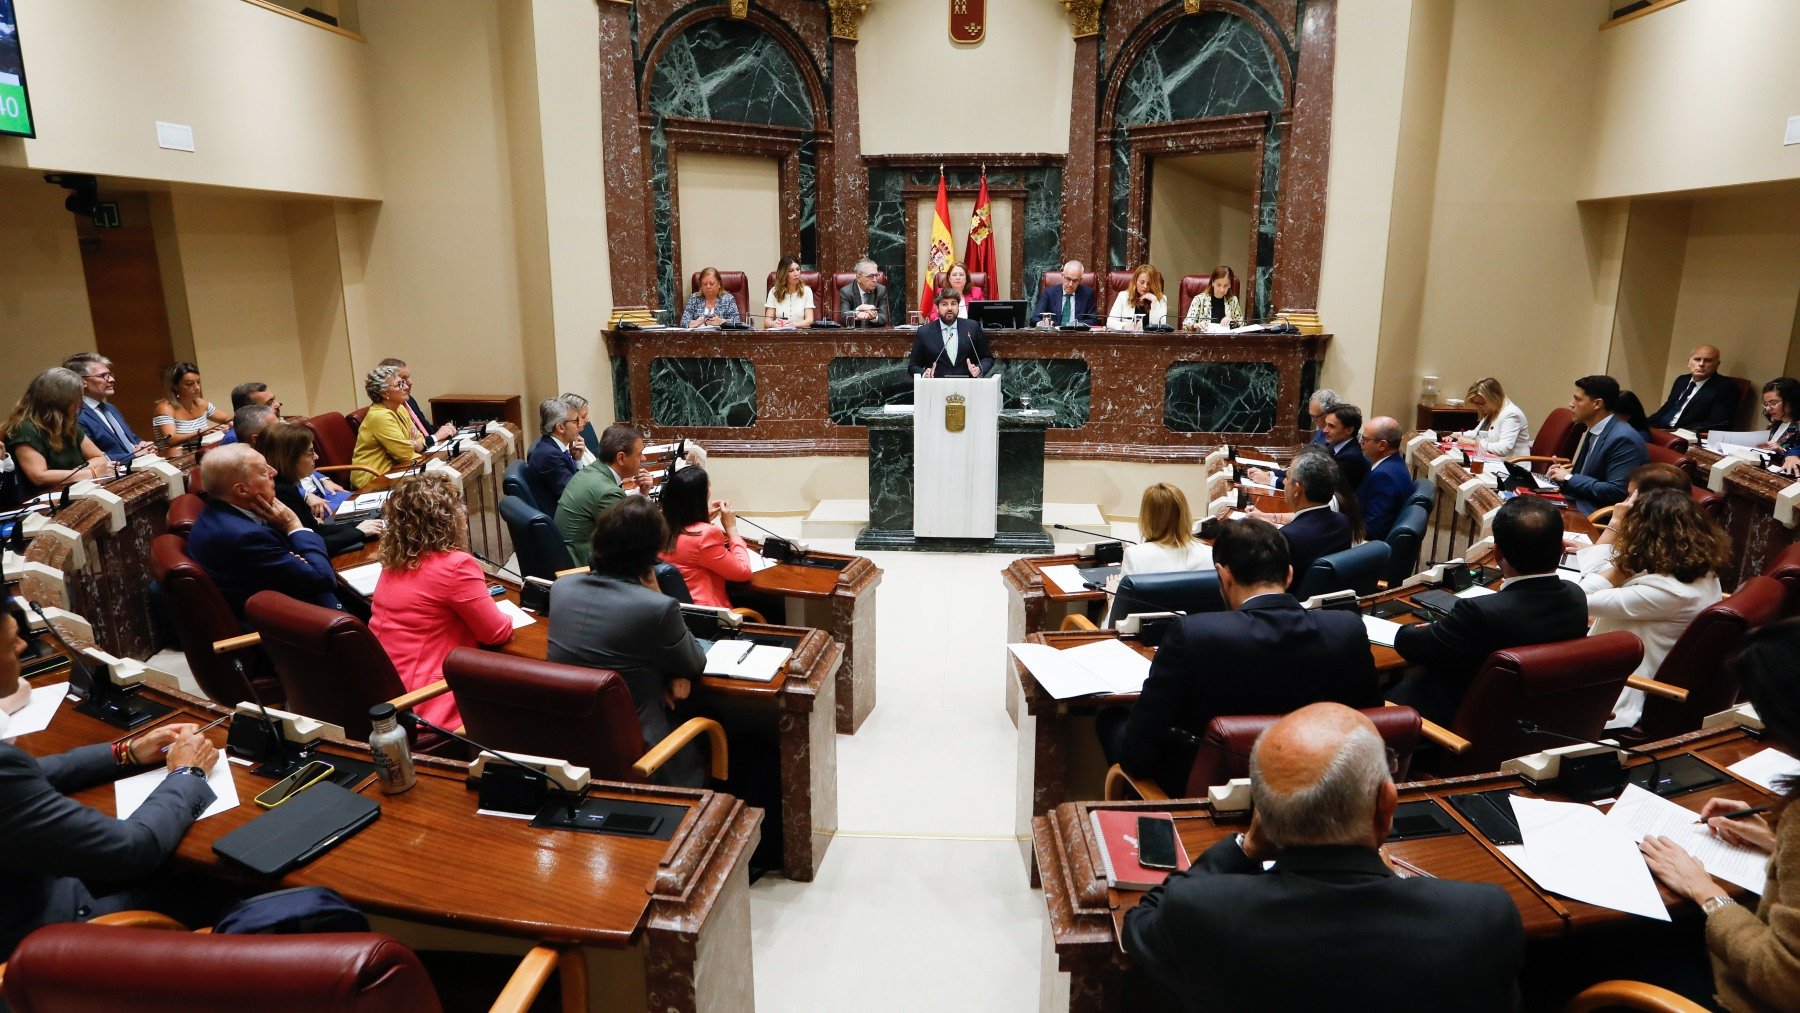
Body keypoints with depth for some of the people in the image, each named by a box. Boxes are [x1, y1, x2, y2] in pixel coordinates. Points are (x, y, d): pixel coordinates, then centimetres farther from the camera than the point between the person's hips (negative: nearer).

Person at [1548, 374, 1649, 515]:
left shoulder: (1623, 439, -16)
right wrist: (1563, 473, -1)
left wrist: (1569, 478, -13)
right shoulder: (1593, 431, 11)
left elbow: (1617, 491, -22)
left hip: (1596, 515, -8)